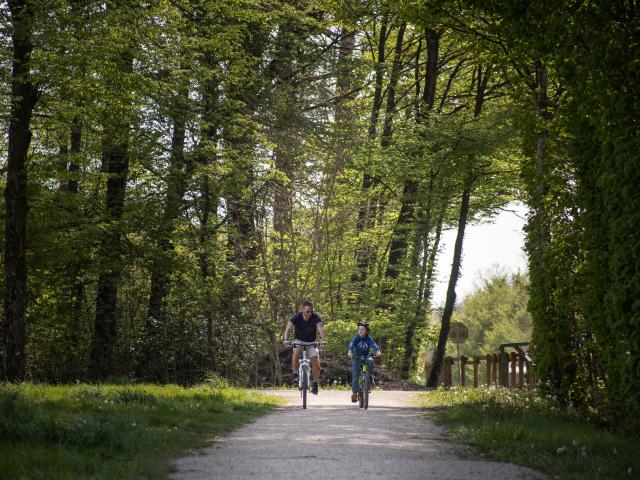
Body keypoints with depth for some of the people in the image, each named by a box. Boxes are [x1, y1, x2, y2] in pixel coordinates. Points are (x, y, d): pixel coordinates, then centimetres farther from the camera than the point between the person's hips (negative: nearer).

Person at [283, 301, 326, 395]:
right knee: (297, 351, -34)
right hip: (299, 341, -1)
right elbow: (288, 328, -26)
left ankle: (315, 383, 3)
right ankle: (295, 374, -23)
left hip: (311, 342, 1)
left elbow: (320, 328, -30)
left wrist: (323, 339, -49)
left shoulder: (316, 317, -16)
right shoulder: (296, 317, -17)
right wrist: (286, 339, -45)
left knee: (316, 362, -16)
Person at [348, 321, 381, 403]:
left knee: (370, 361, -34)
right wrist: (350, 351, -48)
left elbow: (374, 345, -28)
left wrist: (378, 351, -49)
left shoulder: (368, 339, -11)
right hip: (357, 357, 0)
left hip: (366, 357, 0)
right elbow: (352, 344, -28)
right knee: (356, 375, -9)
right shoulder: (357, 337, -12)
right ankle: (354, 393, 0)